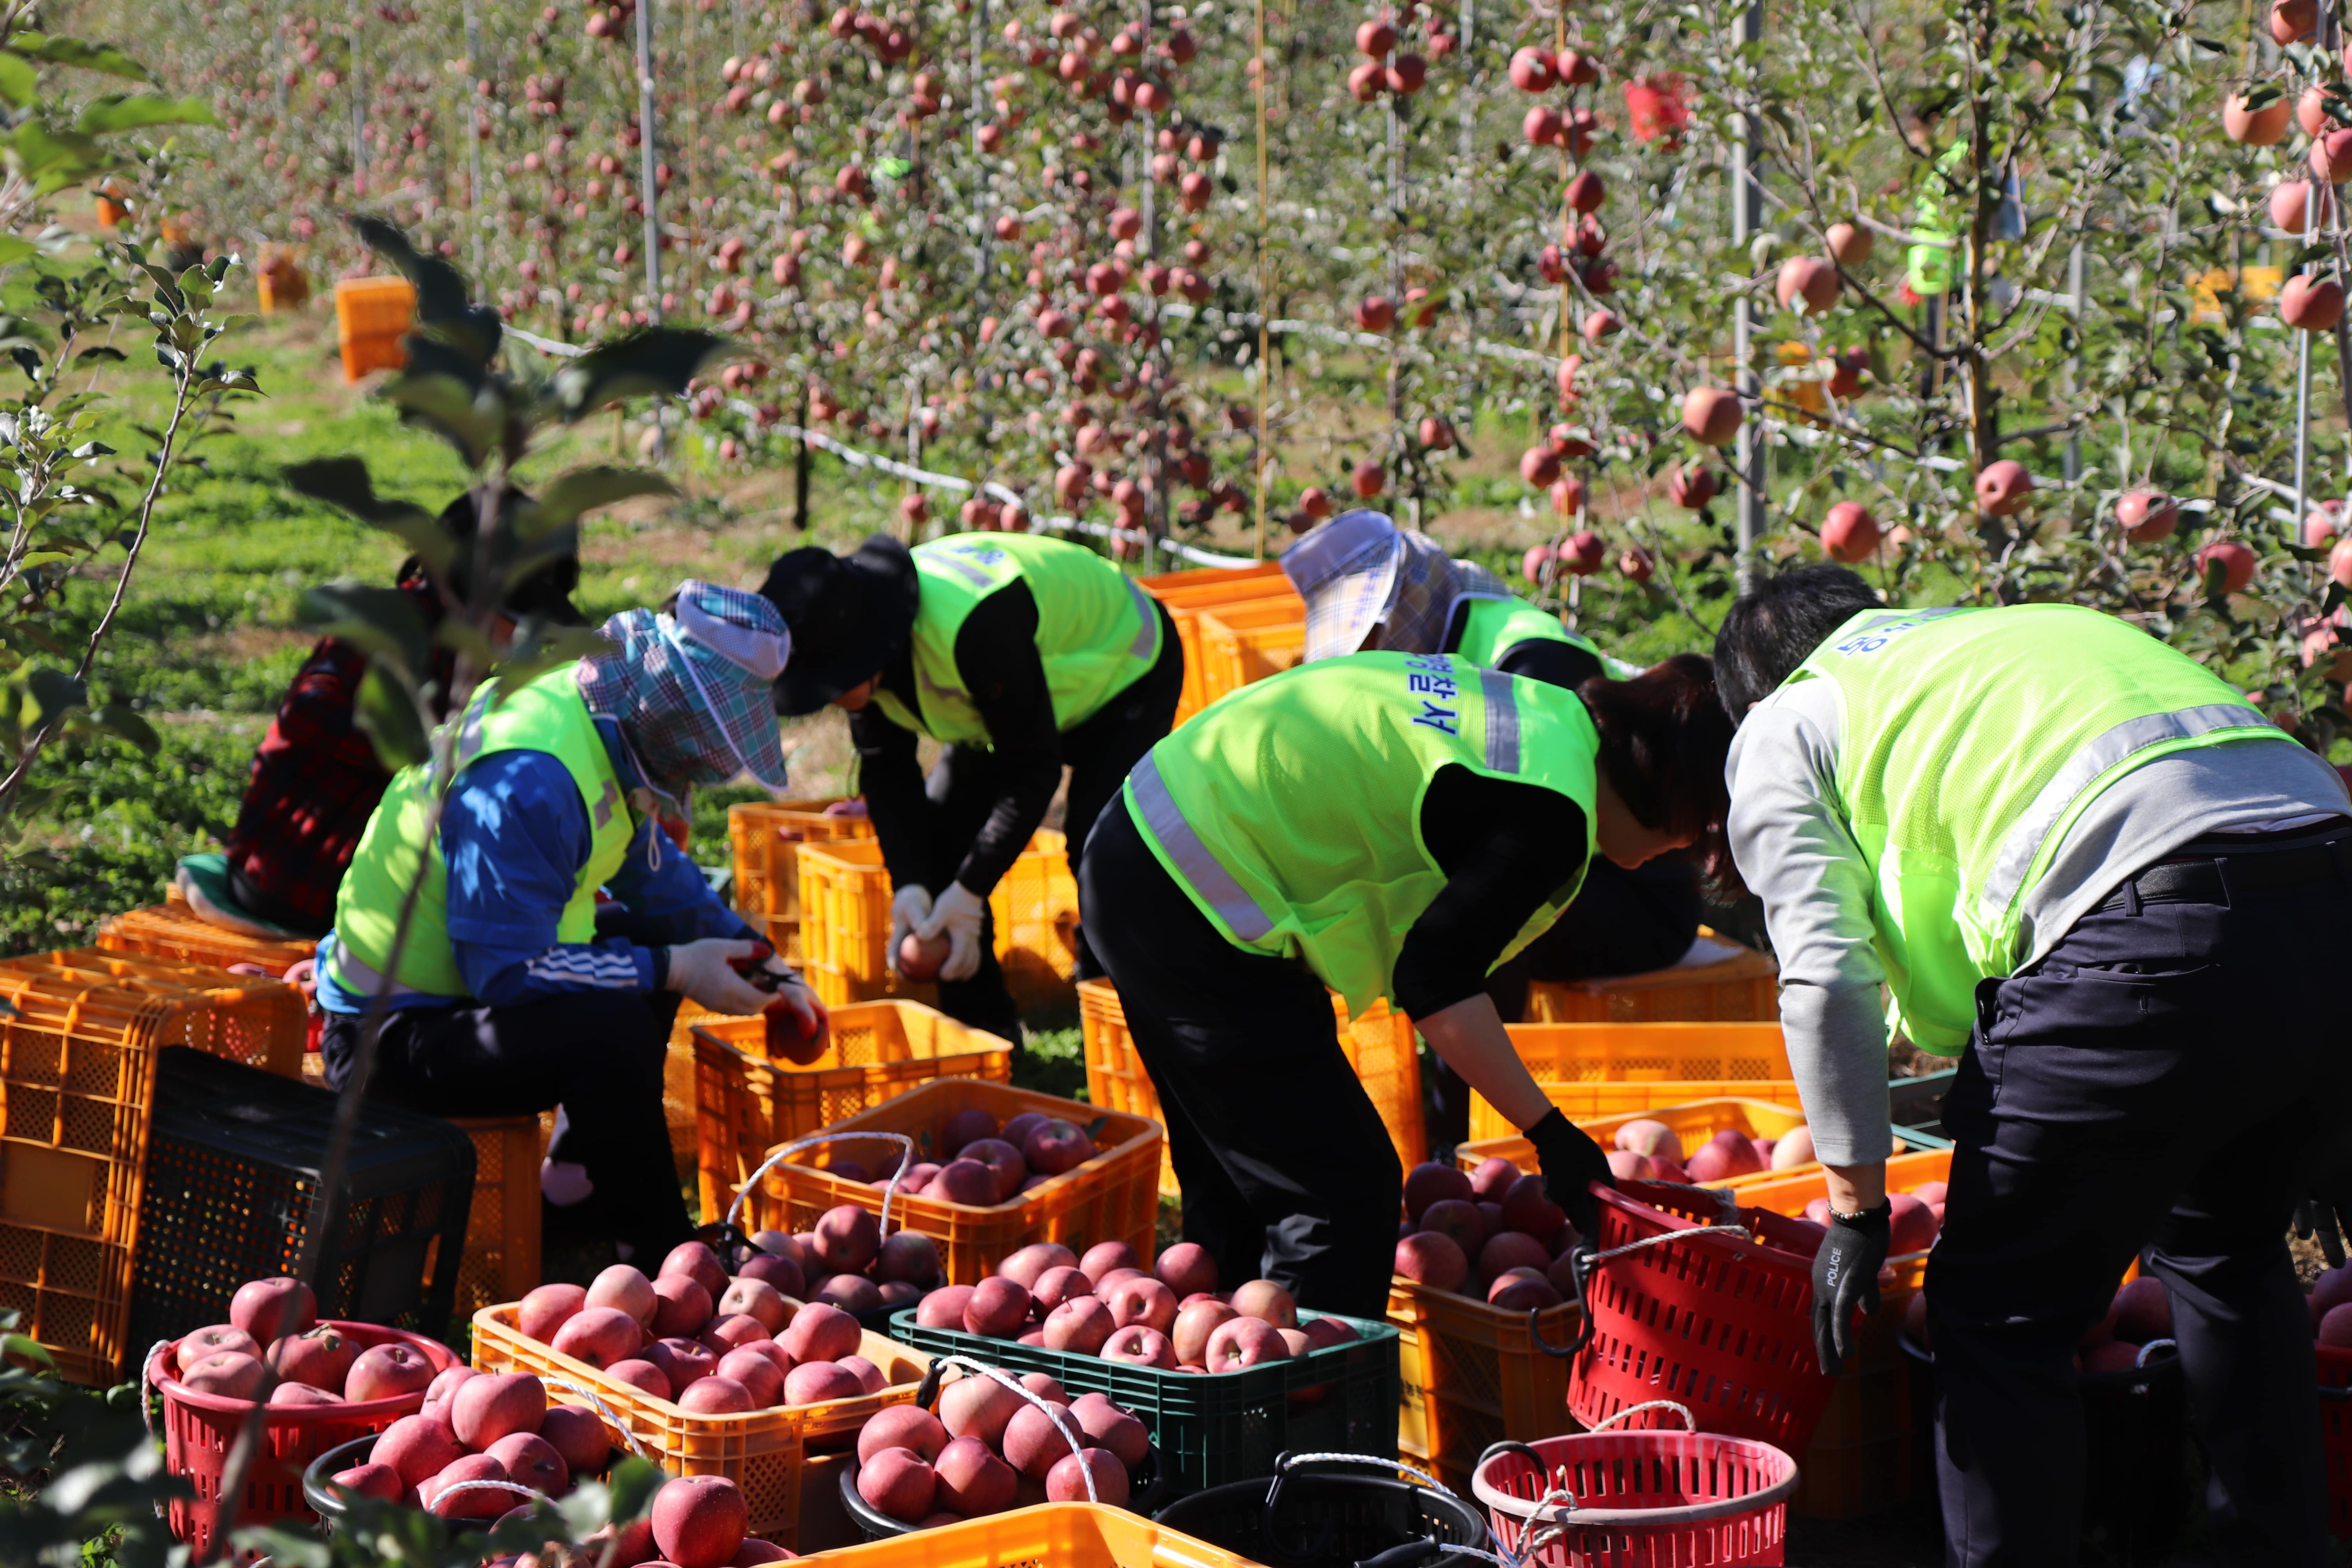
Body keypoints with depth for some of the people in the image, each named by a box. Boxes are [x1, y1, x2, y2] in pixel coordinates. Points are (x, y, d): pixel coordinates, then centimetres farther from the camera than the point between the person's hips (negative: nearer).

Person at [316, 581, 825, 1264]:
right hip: (396, 1036, -10)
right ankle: (659, 1261, -15)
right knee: (613, 1028, -30)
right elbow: (509, 971, -29)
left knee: (655, 959, 16)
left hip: (466, 982, 11)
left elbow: (654, 870, 19)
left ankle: (577, 1192, 20)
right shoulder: (530, 779, -29)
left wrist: (753, 957, 7)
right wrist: (672, 969, -23)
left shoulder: (600, 727, 3)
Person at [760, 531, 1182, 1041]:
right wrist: (909, 885, -25)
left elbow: (1033, 766, -35)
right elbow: (887, 770, -11)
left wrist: (970, 891, -34)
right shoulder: (855, 644, -21)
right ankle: (981, 1030, 5)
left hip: (1123, 671, -7)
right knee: (934, 835, -5)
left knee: (1097, 851, -24)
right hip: (1015, 695, 7)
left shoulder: (973, 626, -45)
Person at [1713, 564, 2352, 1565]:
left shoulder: (1782, 731, 17)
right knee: (2228, 1250, 30)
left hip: (2151, 933, -7)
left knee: (2000, 1315, 9)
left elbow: (1825, 978, 4)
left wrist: (1855, 1206, 12)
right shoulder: (2028, 628, 36)